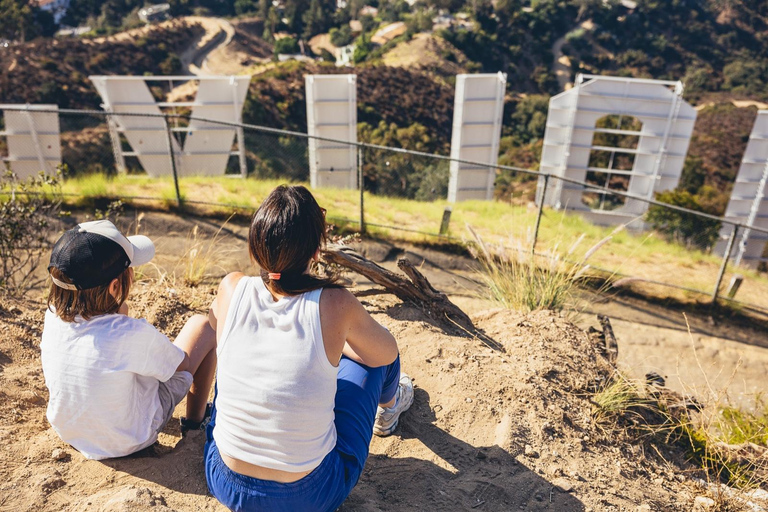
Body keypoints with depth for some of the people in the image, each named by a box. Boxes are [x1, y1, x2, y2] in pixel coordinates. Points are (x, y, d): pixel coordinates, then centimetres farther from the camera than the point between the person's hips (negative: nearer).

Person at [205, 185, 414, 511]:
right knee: (373, 352, 12)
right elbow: (388, 353, -2)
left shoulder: (231, 289, -15)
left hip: (225, 485, 3)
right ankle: (389, 408, 49)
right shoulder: (336, 304, -22)